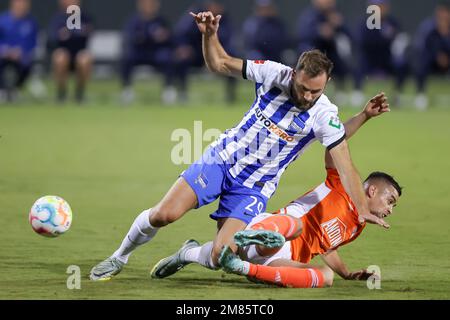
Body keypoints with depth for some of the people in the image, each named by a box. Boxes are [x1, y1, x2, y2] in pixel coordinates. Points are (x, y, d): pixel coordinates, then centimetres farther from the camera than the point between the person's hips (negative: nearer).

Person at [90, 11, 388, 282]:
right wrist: (210, 34, -17)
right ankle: (120, 257, 13)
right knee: (163, 214, -15)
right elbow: (220, 64, 0)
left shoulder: (325, 116, -16)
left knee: (220, 256, -17)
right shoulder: (274, 73, -11)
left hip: (254, 188, -1)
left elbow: (346, 167, -16)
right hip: (223, 158, 1)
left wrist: (363, 209, -23)